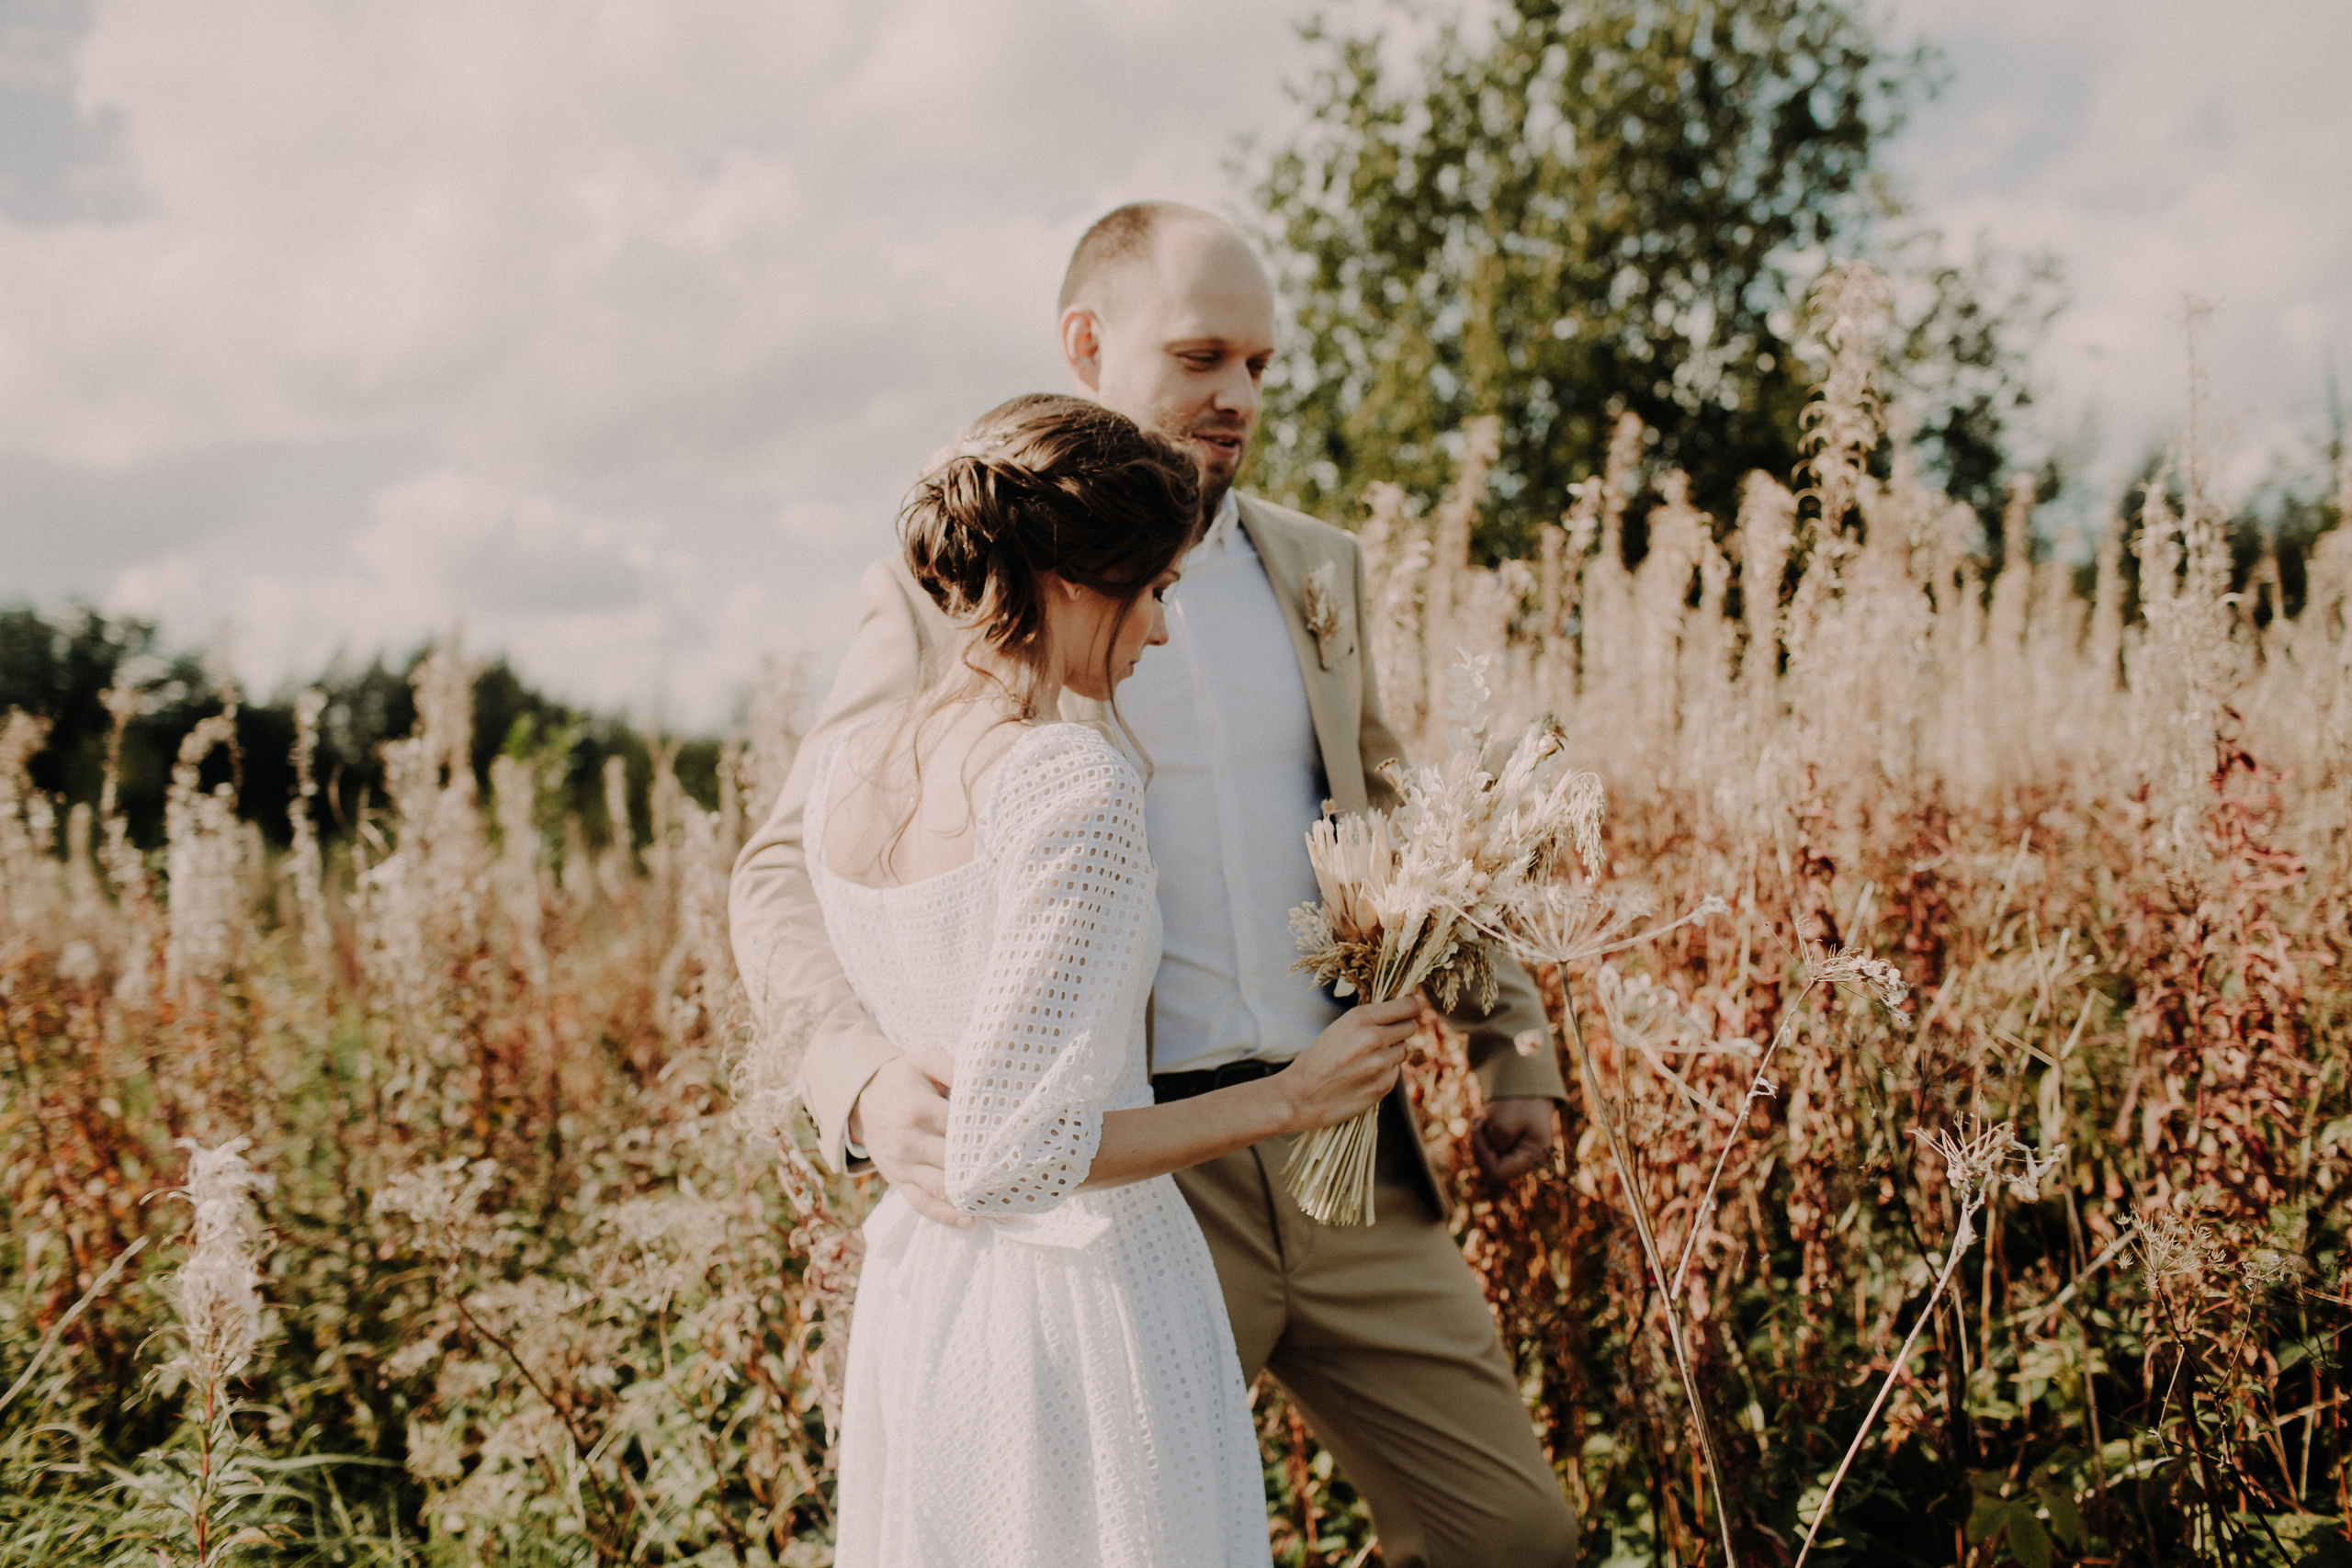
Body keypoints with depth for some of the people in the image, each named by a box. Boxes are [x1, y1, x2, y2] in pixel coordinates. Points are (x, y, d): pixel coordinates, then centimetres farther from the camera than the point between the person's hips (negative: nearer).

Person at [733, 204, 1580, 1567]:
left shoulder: (1316, 571, 11)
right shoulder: (948, 593, -3)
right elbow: (785, 878, -3)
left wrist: (1517, 1045, 12)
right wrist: (865, 1074, -22)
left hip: (1347, 1148, 5)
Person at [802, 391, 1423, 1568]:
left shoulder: (841, 769, 2)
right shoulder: (1071, 783, -21)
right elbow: (1006, 1156, -24)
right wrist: (1290, 1099, -15)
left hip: (912, 1295, 8)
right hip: (1085, 1306, -7)